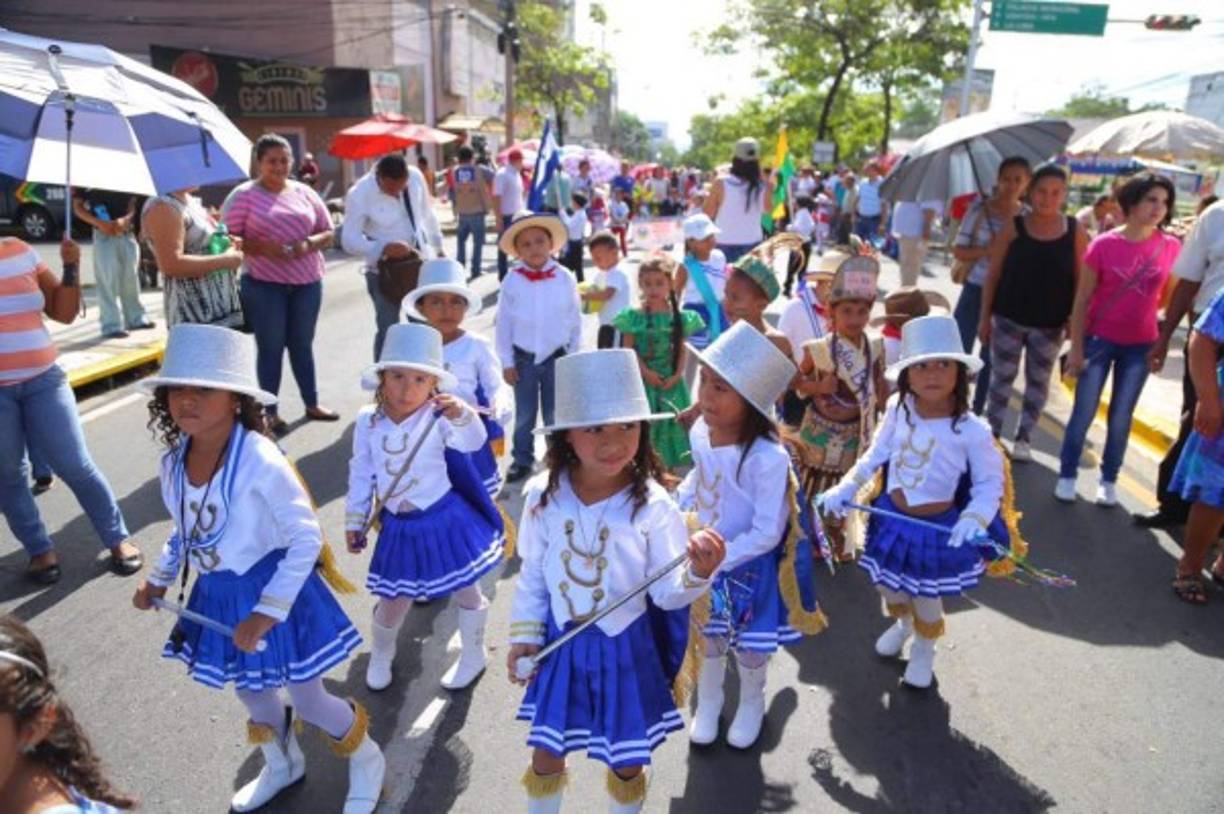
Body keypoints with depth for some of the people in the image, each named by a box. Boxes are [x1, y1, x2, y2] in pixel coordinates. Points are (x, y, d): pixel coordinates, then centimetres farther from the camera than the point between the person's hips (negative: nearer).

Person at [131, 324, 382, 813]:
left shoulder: (260, 460, -27)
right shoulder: (173, 462, -5)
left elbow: (306, 538, -25)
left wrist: (267, 611, -25)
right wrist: (159, 580, 11)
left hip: (276, 590, -7)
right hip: (219, 595, 7)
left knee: (307, 699, 6)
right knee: (251, 691, 24)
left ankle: (365, 759, 36)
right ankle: (282, 767, 52)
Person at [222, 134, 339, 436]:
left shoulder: (304, 192, 8)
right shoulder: (244, 195, -2)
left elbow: (327, 232, 9)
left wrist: (309, 244, -11)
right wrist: (262, 247, -22)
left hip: (307, 282, 3)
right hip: (264, 285, -3)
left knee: (302, 344, 13)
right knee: (270, 348, 3)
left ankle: (312, 404, 24)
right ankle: (271, 412, 13)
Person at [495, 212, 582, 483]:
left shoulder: (565, 279, -6)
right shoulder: (512, 281, -7)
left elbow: (575, 321, 0)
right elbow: (503, 324, -2)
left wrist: (574, 358, 2)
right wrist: (507, 362, -2)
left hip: (557, 357, 0)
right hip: (524, 358, 1)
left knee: (555, 414, 11)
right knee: (524, 414, 12)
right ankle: (522, 460, 28)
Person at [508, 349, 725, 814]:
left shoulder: (654, 505, -21)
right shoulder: (544, 495, -13)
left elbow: (667, 594, -17)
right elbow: (532, 575, 1)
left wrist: (699, 573, -36)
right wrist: (524, 636, 4)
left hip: (628, 648, -2)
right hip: (563, 644, 2)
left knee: (626, 763, 18)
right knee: (545, 755, 20)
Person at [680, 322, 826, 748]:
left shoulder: (767, 457, -34)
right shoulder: (699, 432, -15)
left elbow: (766, 533, -27)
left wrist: (717, 558, -27)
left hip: (750, 564, -4)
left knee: (750, 642, 21)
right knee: (708, 635, 24)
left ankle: (751, 704, 51)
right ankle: (708, 701, 51)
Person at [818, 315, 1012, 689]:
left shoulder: (972, 430, -23)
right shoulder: (898, 409, -12)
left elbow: (990, 482, -13)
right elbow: (876, 455, 2)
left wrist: (974, 519, -29)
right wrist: (845, 489, -4)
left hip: (938, 528, -4)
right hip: (891, 517, 4)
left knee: (926, 597, 15)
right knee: (886, 584, 24)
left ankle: (923, 651, 47)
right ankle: (903, 623, 58)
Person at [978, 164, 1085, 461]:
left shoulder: (1075, 230, -1)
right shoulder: (1014, 227, -4)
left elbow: (1080, 279, 2)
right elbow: (993, 275, -1)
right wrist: (985, 317, -3)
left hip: (1050, 324, 1)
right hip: (1009, 318, -1)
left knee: (1038, 382, 10)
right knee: (1002, 378, 8)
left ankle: (1023, 439, 23)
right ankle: (993, 435, 20)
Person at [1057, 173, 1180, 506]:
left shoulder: (1171, 247, -3)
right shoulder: (1104, 245, -9)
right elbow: (1082, 299, -6)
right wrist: (1076, 348, -7)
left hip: (1141, 345, 2)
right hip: (1099, 339, -2)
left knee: (1121, 416, 10)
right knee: (1084, 412, 2)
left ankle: (1108, 481, 22)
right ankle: (1067, 476, 16)